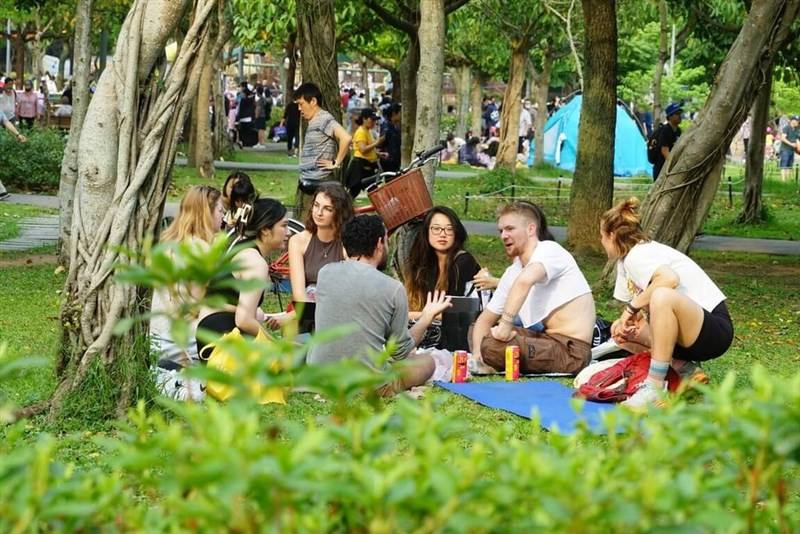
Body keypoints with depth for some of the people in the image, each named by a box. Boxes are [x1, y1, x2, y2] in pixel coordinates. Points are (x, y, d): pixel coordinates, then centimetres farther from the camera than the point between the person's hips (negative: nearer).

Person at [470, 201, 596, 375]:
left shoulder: (550, 250, -12)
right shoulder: (512, 272, 13)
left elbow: (526, 280, -36)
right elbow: (485, 319, 13)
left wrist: (506, 324, -36)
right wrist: (476, 354, -6)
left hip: (571, 350, -9)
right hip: (548, 341, 9)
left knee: (492, 346, -25)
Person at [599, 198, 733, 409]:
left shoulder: (636, 256, -15)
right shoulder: (625, 261, 15)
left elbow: (670, 278, -36)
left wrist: (632, 307, -24)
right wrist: (625, 321, -6)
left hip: (713, 329, -10)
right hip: (688, 337, 10)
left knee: (662, 296, -36)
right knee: (621, 334, 10)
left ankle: (654, 389, -30)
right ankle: (685, 370, 8)